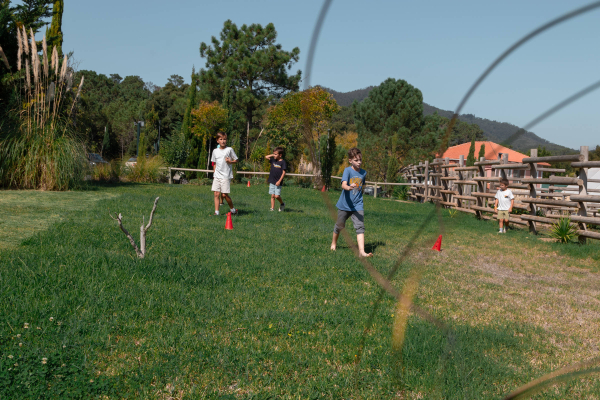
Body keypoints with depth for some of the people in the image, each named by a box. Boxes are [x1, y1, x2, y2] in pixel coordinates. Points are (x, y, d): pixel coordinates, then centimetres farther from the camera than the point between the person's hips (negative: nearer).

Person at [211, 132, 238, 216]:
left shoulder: (229, 150, -1)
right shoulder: (215, 151, 12)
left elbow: (236, 160, 4)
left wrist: (230, 161, -15)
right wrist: (214, 173, 15)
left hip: (226, 176, -4)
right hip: (217, 176, 4)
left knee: (225, 194, -6)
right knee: (216, 194, -2)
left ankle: (233, 210, 13)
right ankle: (216, 212, 2)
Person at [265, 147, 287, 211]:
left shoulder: (283, 162, -8)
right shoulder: (273, 160, 8)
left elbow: (283, 172, -11)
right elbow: (266, 157, 19)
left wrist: (279, 181, -17)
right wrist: (272, 155, 6)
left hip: (278, 182, -5)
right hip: (272, 181, 5)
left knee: (277, 196, -10)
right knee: (272, 196, 6)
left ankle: (282, 204, 16)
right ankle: (272, 208, 10)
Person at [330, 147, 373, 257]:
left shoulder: (363, 173, 5)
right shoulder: (348, 170, -11)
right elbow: (343, 185, -28)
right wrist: (349, 187, -47)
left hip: (357, 205, 2)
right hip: (345, 205, -2)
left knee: (360, 226, -12)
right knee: (339, 225, 15)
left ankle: (361, 251, -19)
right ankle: (334, 243, 42)